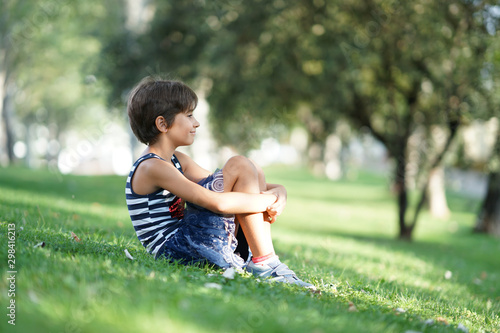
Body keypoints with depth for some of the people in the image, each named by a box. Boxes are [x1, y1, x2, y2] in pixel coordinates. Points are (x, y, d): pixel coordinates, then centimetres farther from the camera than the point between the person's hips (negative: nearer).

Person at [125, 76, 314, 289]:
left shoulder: (176, 161, 16)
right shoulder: (151, 168, -16)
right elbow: (218, 202, -25)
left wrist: (277, 190, -2)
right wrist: (271, 199, -15)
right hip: (175, 248, -10)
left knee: (253, 174, 8)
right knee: (239, 167, -12)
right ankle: (265, 263, -13)